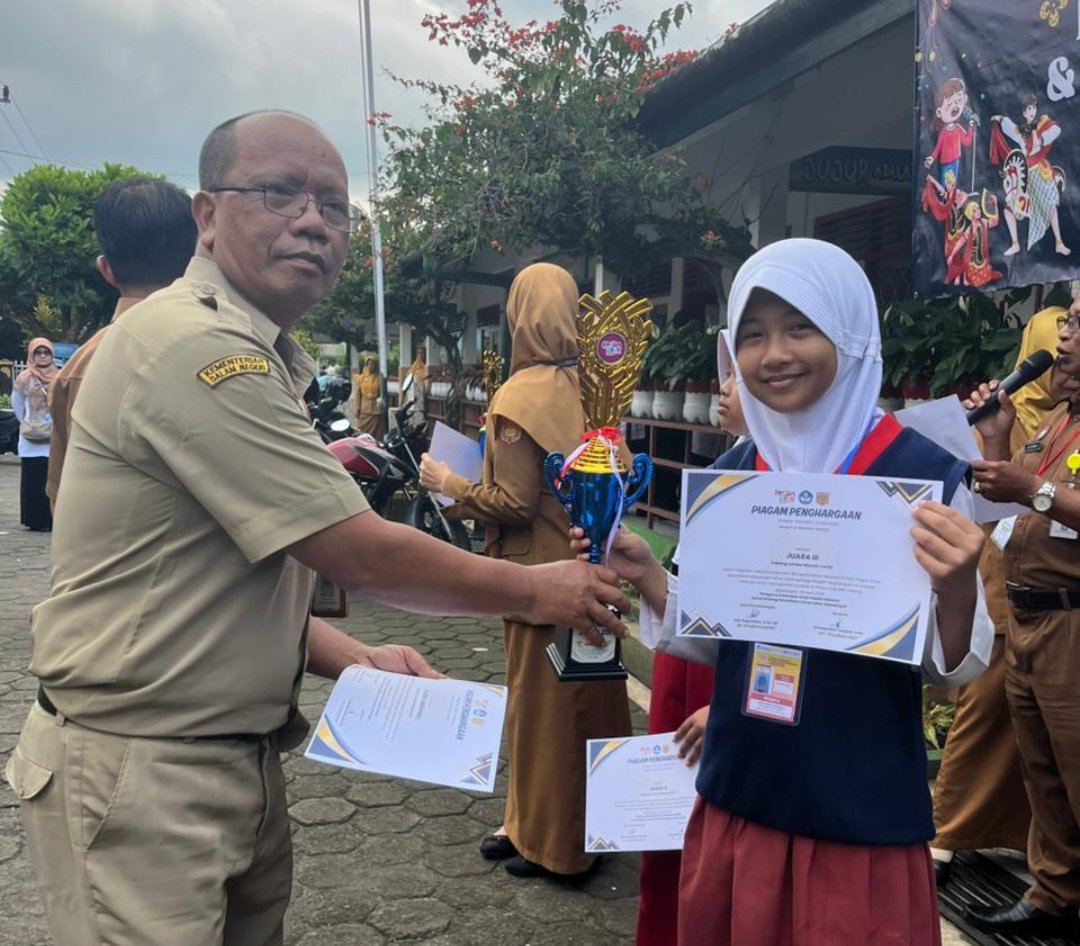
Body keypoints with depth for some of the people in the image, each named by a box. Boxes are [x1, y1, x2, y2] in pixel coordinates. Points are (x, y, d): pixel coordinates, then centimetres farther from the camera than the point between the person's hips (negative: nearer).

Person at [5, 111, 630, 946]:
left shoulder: (256, 359, 11)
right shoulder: (195, 343, -21)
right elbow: (362, 557, -21)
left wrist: (351, 658, 0)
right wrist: (533, 590, -8)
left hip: (240, 760, 9)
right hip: (139, 775, -9)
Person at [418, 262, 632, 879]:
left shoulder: (522, 396, -18)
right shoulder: (586, 387, 3)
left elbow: (513, 503, -19)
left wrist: (448, 482, -4)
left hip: (542, 573, -7)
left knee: (543, 705, 6)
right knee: (585, 699, 16)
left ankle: (552, 844, 21)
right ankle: (530, 823, 33)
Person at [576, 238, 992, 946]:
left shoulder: (926, 474, -13)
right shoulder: (728, 477, 0)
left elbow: (956, 668, -9)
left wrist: (957, 587, -29)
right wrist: (645, 574, -7)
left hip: (863, 815, -4)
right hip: (736, 798, 4)